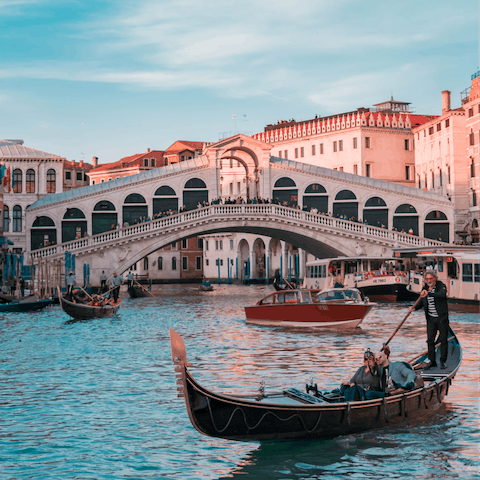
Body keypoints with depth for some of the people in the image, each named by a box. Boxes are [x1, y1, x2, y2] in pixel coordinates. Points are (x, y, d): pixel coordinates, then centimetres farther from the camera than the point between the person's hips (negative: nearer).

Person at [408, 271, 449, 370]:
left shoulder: (441, 286, -9)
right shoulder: (425, 288, 6)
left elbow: (442, 294, -31)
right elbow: (421, 302, 13)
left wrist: (428, 294, -44)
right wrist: (414, 308, -7)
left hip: (442, 318, -4)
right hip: (431, 319, 4)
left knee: (443, 340, 2)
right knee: (430, 340, 2)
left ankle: (443, 361, 14)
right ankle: (432, 361, 11)